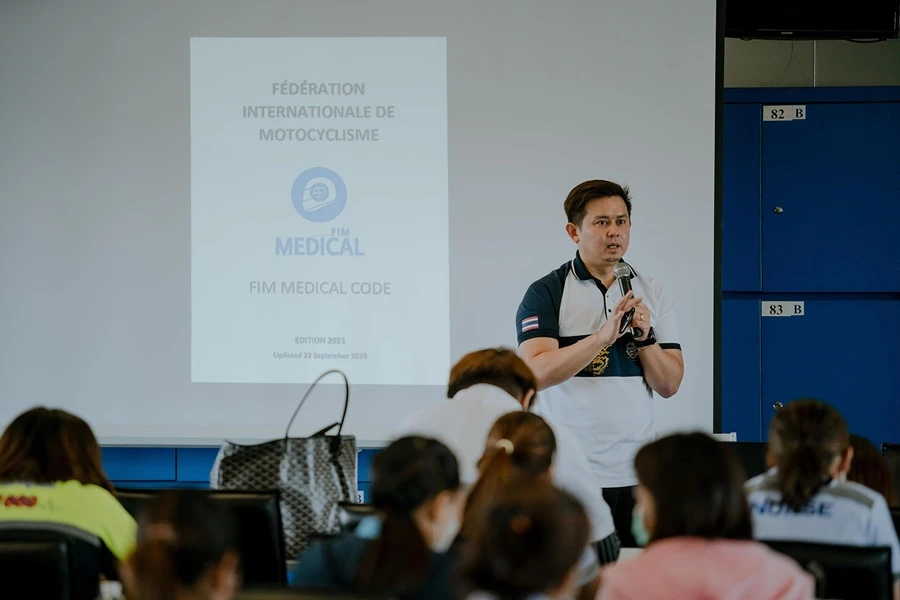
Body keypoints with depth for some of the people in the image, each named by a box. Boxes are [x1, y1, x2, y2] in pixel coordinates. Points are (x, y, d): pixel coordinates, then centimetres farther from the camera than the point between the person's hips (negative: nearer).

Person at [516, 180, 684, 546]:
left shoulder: (653, 293, 11)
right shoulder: (546, 293, -1)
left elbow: (669, 385, 7)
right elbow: (537, 373, -16)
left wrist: (644, 335, -9)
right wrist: (603, 334, -23)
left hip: (638, 473, 3)